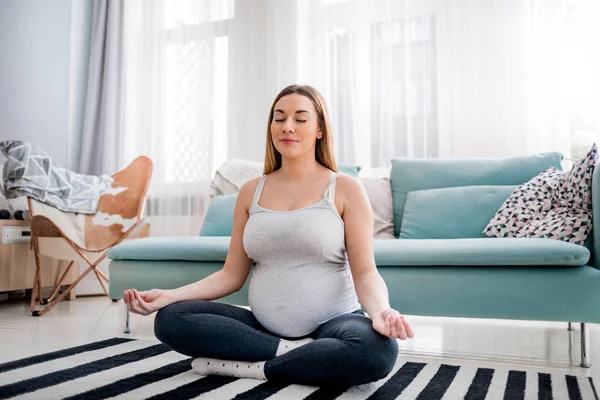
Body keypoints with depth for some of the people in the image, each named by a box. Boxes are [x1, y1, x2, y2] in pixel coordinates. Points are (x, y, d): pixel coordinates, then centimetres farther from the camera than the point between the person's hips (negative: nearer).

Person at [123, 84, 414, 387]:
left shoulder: (346, 189, -2)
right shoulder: (251, 191, 8)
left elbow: (365, 272, -8)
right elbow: (232, 274, 7)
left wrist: (380, 310, -30)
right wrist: (171, 294, -7)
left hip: (331, 324, -3)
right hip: (264, 326, 3)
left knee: (378, 348, -35)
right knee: (170, 318, -15)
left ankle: (254, 367, -18)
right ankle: (291, 352, -16)